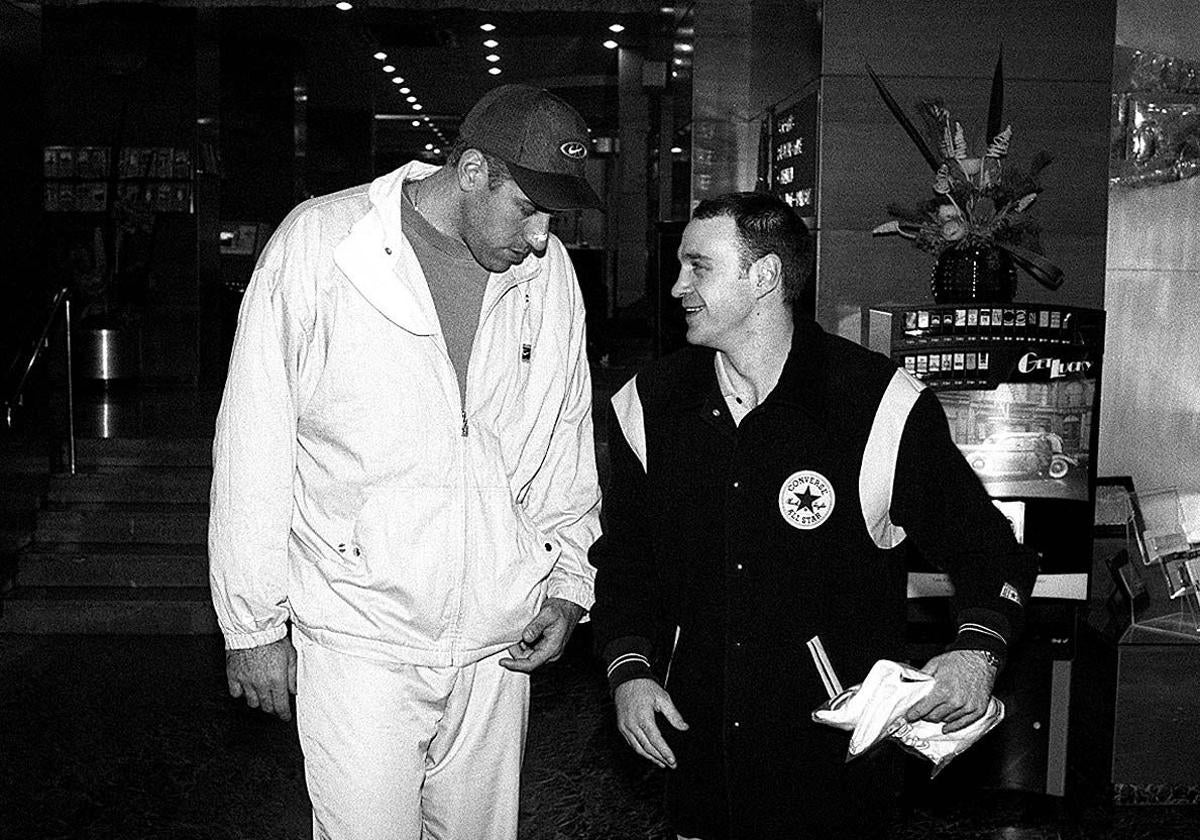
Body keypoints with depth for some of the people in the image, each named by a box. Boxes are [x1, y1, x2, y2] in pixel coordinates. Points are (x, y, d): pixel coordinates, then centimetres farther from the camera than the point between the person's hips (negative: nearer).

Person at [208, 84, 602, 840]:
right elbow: (253, 448, -6)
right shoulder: (319, 242, -9)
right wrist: (253, 623, -3)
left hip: (500, 644, 4)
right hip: (358, 643, -3)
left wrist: (569, 583, 7)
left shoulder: (550, 272, 2)